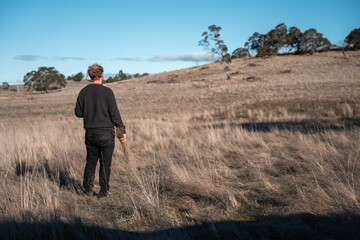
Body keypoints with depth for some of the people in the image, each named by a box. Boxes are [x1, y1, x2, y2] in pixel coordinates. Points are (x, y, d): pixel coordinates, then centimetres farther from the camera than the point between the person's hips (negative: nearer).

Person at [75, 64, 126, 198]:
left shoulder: (83, 92, 2)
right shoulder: (107, 92, -10)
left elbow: (78, 113, 6)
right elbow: (114, 113, -11)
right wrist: (122, 131, -4)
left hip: (90, 133, 4)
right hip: (105, 132, -4)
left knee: (91, 161, 16)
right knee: (105, 163, 6)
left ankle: (88, 189, 15)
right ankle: (103, 191, 11)